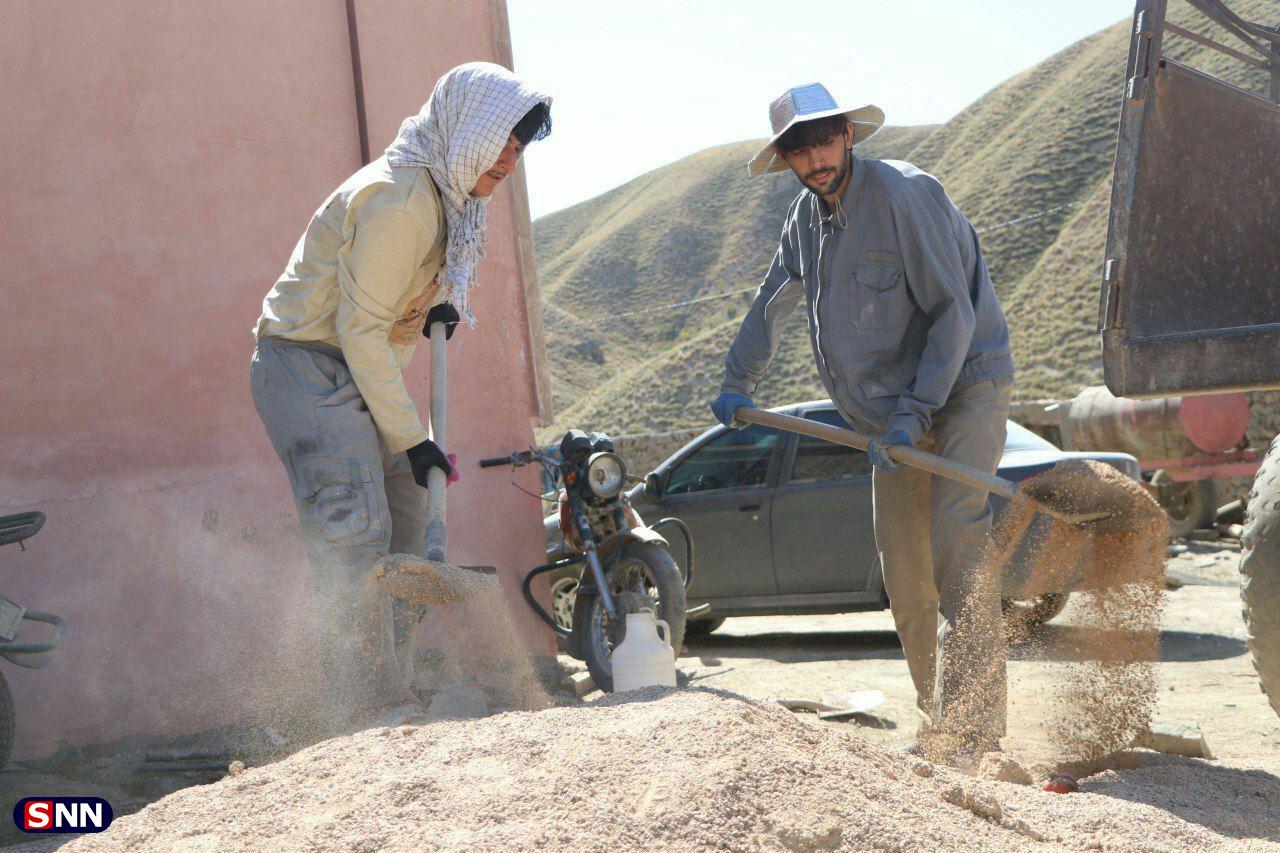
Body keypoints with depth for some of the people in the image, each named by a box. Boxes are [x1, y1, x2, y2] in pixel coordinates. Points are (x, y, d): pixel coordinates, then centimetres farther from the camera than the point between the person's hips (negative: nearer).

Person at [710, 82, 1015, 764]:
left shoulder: (904, 194, -17)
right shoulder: (806, 215, 7)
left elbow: (953, 312, -20)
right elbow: (772, 303, 24)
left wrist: (914, 412, -23)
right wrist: (736, 383, 27)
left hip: (962, 386, -7)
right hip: (890, 412, 8)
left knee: (957, 546, -21)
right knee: (903, 572, 6)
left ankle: (975, 730, -21)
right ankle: (938, 724, 15)